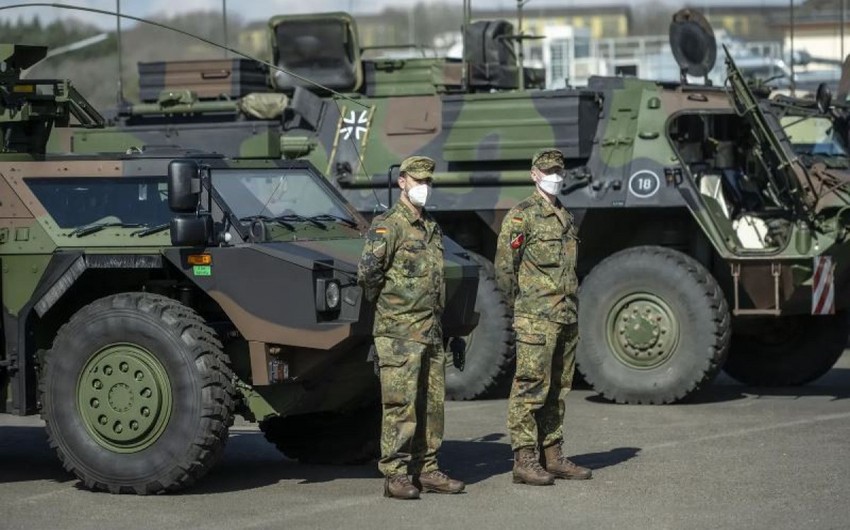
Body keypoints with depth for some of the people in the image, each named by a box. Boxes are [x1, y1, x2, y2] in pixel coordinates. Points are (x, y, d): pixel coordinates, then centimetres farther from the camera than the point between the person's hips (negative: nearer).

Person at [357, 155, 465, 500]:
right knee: (400, 406, -6)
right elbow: (367, 271, -18)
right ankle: (395, 475, -3)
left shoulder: (433, 229, 16)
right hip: (399, 332, -8)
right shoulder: (389, 225, -10)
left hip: (431, 330, 8)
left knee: (431, 403, 9)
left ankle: (425, 469, 17)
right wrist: (384, 302, -5)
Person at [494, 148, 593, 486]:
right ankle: (524, 461, -7)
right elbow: (504, 267, -9)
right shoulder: (521, 216, -7)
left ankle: (553, 457, 17)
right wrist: (521, 306, -5)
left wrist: (571, 307, 16)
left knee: (557, 390, 11)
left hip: (567, 318, 8)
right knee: (530, 388, -8)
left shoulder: (565, 217, 17)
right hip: (536, 319, -8)